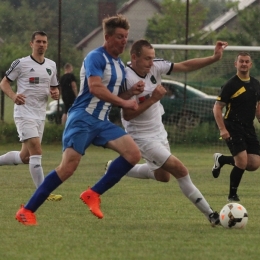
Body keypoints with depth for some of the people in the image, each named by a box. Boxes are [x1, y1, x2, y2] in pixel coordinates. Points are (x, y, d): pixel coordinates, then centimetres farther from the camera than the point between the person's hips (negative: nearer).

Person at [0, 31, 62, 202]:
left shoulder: (51, 65, 11)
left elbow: (54, 89, 20)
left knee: (25, 157, 10)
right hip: (24, 113, -7)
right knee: (36, 151, -18)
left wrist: (56, 93, -4)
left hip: (40, 115, 7)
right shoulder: (21, 64, -6)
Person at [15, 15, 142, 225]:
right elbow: (95, 87, -23)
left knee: (134, 154, -10)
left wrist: (131, 92, 10)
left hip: (102, 122, 8)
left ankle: (93, 194, -5)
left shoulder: (120, 65, 17)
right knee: (68, 167, -17)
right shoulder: (95, 57, -10)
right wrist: (124, 103, -17)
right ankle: (27, 211, -9)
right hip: (83, 119, -8)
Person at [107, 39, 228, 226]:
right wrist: (153, 99, -30)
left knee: (162, 176, 24)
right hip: (143, 137, -8)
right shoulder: (127, 80, -27)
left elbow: (185, 66, -5)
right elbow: (127, 115, -25)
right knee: (181, 171, -14)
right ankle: (211, 215, -7)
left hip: (159, 132, 8)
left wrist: (214, 58, -15)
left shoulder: (155, 67, -9)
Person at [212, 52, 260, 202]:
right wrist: (222, 129, -18)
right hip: (233, 129, -6)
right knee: (242, 162, -17)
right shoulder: (231, 85, -9)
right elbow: (217, 108, -9)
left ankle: (222, 159, 22)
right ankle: (232, 195, 3)